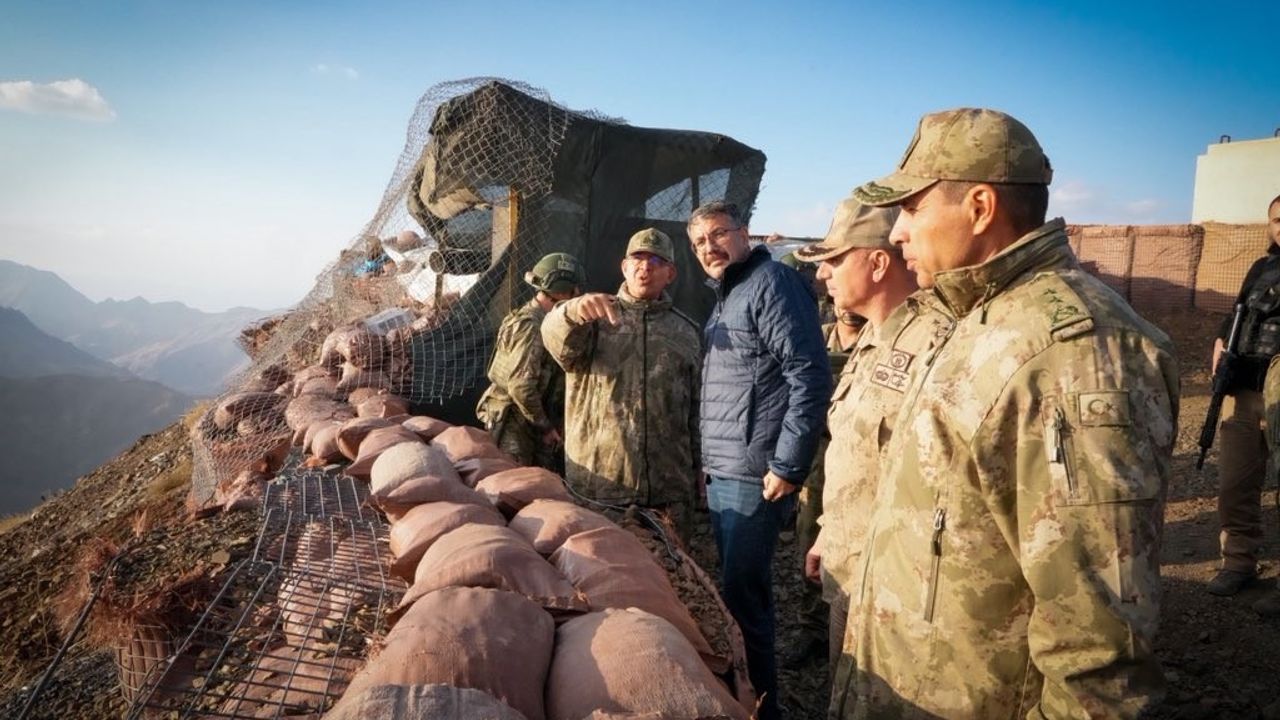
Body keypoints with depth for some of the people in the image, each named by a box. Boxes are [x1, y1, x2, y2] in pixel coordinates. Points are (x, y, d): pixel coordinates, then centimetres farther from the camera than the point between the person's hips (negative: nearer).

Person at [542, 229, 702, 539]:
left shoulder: (685, 331, 12)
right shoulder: (594, 318, 5)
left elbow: (696, 409, 13)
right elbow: (556, 338, -18)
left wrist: (697, 472, 10)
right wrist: (573, 311, -40)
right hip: (597, 482, -2)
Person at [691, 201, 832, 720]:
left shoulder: (772, 283, -11)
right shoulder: (724, 297, 17)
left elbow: (811, 377, -19)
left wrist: (787, 467, -20)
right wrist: (710, 462, 18)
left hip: (754, 476, -9)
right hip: (722, 473, 9)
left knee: (743, 596, -1)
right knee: (734, 589, 17)